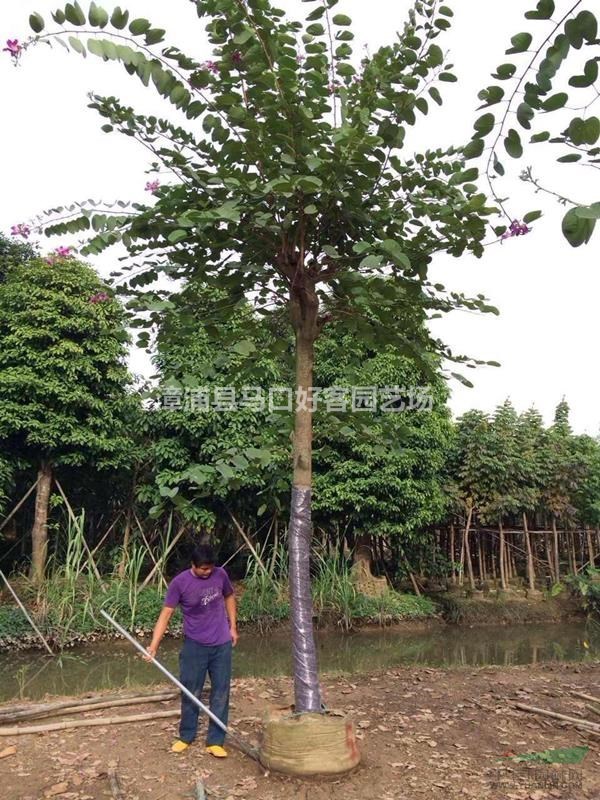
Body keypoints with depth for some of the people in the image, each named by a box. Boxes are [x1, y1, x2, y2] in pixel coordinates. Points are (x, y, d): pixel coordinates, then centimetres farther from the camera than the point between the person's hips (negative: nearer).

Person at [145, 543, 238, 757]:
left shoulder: (220, 575, -7)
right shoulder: (179, 582, -16)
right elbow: (166, 613, -13)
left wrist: (233, 627, 9)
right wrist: (154, 645, -21)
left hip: (222, 644, 2)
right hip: (195, 645, -2)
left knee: (220, 693, 5)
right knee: (190, 693, 8)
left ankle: (215, 741, 17)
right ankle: (186, 736, 29)